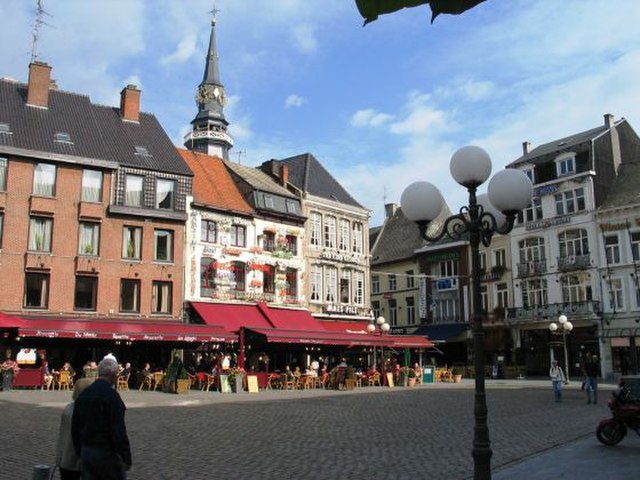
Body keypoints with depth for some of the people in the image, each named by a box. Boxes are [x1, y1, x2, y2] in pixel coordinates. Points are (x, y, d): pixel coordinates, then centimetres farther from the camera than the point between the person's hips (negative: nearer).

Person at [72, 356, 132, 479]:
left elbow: (75, 427, 13)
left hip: (87, 452, 7)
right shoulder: (111, 395, -17)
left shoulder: (83, 394, 7)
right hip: (107, 453, -7)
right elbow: (119, 430, -20)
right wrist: (126, 457, -14)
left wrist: (80, 452, 22)